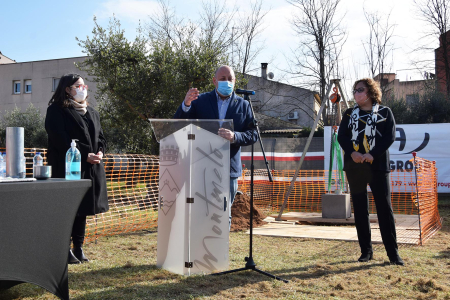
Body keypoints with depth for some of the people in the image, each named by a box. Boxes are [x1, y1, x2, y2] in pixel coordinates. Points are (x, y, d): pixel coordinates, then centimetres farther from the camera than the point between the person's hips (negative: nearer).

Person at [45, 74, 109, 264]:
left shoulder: (91, 112, 19)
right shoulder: (56, 110, -3)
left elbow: (100, 136, 17)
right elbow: (61, 139, -14)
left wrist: (99, 152, -4)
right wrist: (85, 155, -18)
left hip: (91, 168, 7)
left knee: (83, 208, 9)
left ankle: (78, 248, 17)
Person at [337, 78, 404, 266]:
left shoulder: (385, 112, 6)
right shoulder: (349, 114, 14)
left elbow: (390, 136, -4)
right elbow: (341, 136, 4)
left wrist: (373, 154, -17)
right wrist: (352, 152, -15)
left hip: (377, 165, -3)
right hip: (354, 166, 3)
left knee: (384, 207, -5)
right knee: (360, 209, 5)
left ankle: (393, 252, 1)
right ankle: (366, 250, 14)